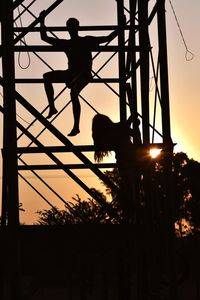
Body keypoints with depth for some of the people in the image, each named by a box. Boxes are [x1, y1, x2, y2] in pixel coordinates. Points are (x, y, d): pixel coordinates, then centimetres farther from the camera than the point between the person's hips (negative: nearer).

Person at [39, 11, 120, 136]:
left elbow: (108, 38, 1)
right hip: (71, 73, 5)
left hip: (84, 74, -5)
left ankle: (76, 127, -32)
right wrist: (42, 20, 11)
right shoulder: (65, 43, 13)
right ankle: (52, 107, -10)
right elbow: (44, 37, 16)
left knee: (73, 93, -32)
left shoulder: (87, 41, 3)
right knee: (47, 77, -12)